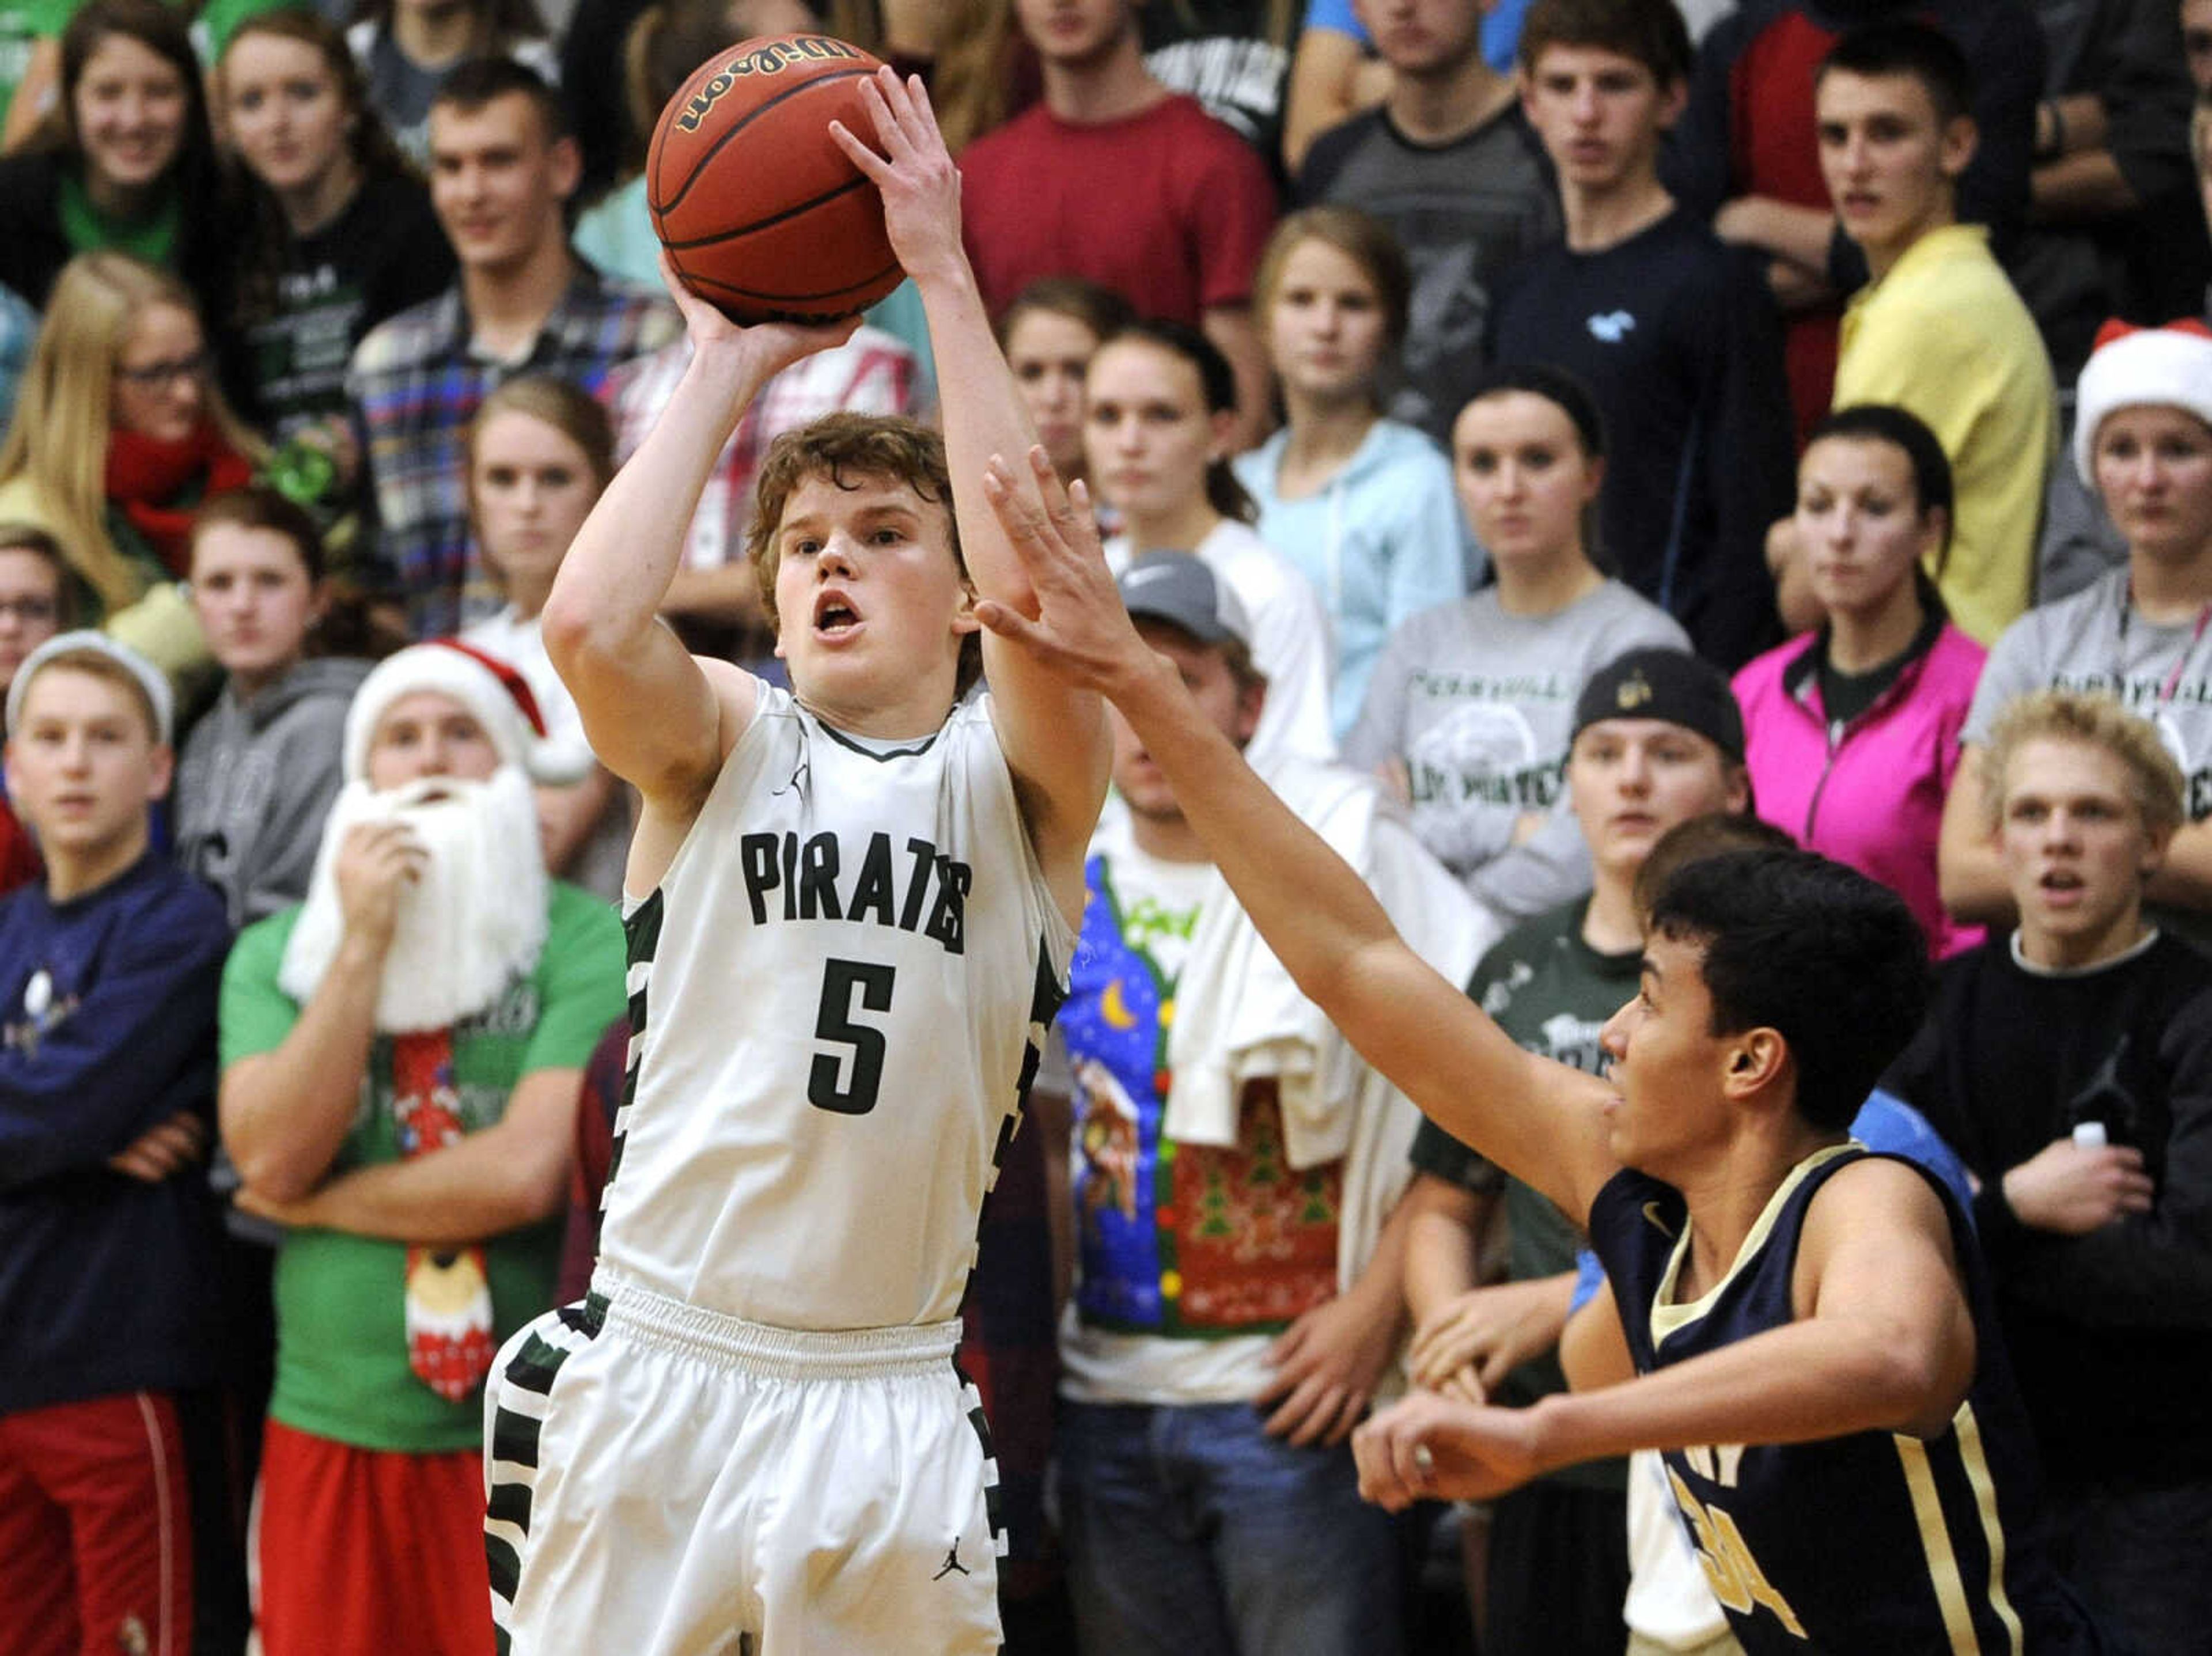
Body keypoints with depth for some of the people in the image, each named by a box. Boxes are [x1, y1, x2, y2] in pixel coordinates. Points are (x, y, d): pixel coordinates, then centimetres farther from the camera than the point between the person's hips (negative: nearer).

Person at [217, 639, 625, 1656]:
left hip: (526, 1433, -3)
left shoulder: (588, 946, -4)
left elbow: (530, 1172, -16)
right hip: (326, 1429, 3)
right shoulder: (275, 953, 10)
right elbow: (271, 1156, -6)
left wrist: (321, 1201, -4)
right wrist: (364, 943, -10)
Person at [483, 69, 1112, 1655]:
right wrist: (727, 365, -6)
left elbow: (1038, 597, -17)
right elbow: (591, 623, -17)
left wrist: (947, 280, -14)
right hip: (652, 1381, 0)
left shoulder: (1018, 780, 4)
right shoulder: (726, 743, 6)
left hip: (886, 1403, 0)